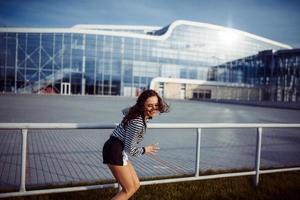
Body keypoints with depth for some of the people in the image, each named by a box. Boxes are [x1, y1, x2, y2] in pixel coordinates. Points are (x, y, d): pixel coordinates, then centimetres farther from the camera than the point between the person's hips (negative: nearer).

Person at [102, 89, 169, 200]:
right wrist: (145, 150, -1)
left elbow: (125, 111, 27)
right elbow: (130, 149, -19)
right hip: (115, 150, -9)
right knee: (129, 190, 0)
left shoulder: (136, 111, 3)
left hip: (120, 150, 9)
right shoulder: (138, 123, -25)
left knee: (135, 185, 14)